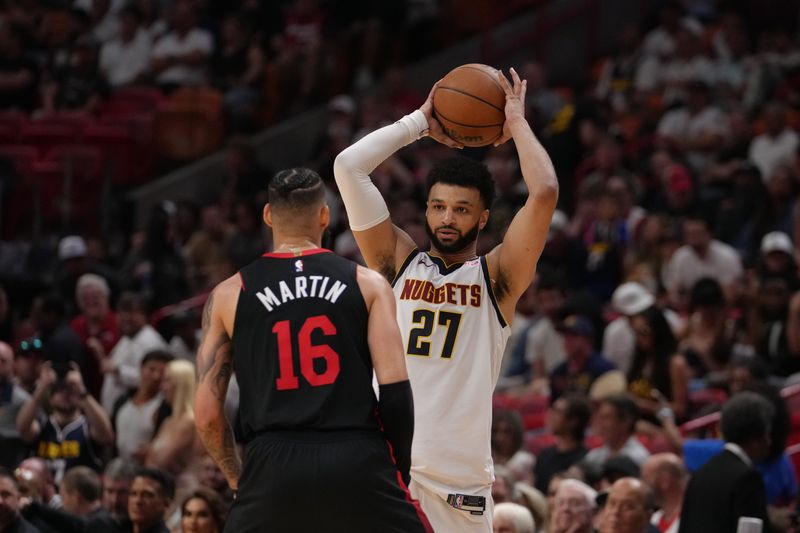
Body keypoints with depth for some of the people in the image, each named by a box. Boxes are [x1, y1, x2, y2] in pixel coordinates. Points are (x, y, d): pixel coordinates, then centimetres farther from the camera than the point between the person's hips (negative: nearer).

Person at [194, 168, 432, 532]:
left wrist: (236, 478, 22)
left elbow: (206, 414, 7)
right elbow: (395, 388, -2)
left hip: (274, 465, 1)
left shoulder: (228, 295, 11)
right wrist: (402, 469, 11)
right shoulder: (367, 284, 8)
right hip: (358, 461, -1)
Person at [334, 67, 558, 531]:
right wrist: (421, 122, 10)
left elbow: (544, 194, -9)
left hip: (460, 477, -1)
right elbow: (348, 167, 5)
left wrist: (516, 123, 4)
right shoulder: (400, 263, 11)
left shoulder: (496, 277, 5)